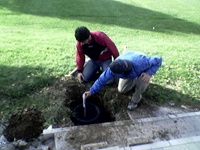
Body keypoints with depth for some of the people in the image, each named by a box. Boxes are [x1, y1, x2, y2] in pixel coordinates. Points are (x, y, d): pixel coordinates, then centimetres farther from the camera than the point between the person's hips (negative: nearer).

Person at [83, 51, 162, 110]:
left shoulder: (140, 62, -48)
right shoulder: (113, 69, -37)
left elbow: (158, 60, -33)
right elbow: (102, 79, -23)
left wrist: (149, 73, -44)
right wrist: (91, 91, -18)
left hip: (143, 70, -3)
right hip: (130, 74, 4)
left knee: (144, 80, -36)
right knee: (121, 90, 3)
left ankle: (135, 100, -7)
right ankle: (134, 81, 32)